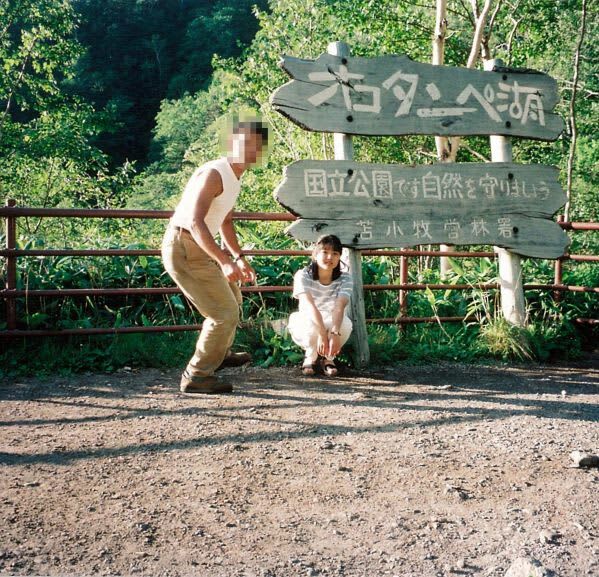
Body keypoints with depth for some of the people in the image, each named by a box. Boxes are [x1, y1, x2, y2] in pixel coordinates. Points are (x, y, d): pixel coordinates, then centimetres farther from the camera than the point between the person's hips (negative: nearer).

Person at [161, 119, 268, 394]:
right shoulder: (213, 174, -20)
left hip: (197, 248, 11)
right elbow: (196, 222, -31)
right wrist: (224, 261, -40)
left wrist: (239, 257, 17)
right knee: (225, 313, -10)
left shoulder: (234, 177, 13)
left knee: (231, 294, 28)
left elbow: (225, 222, 25)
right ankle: (197, 376, 3)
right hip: (184, 249, -11)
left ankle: (220, 353, 49)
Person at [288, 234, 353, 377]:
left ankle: (328, 357, -3)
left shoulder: (345, 278, -13)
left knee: (345, 323, -34)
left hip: (334, 324, 1)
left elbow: (339, 307, -32)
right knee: (310, 321, -37)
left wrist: (335, 333, -49)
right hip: (306, 327, -1)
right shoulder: (303, 275, -19)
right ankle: (311, 356, -4)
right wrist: (322, 335, -48)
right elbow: (310, 306, -34)